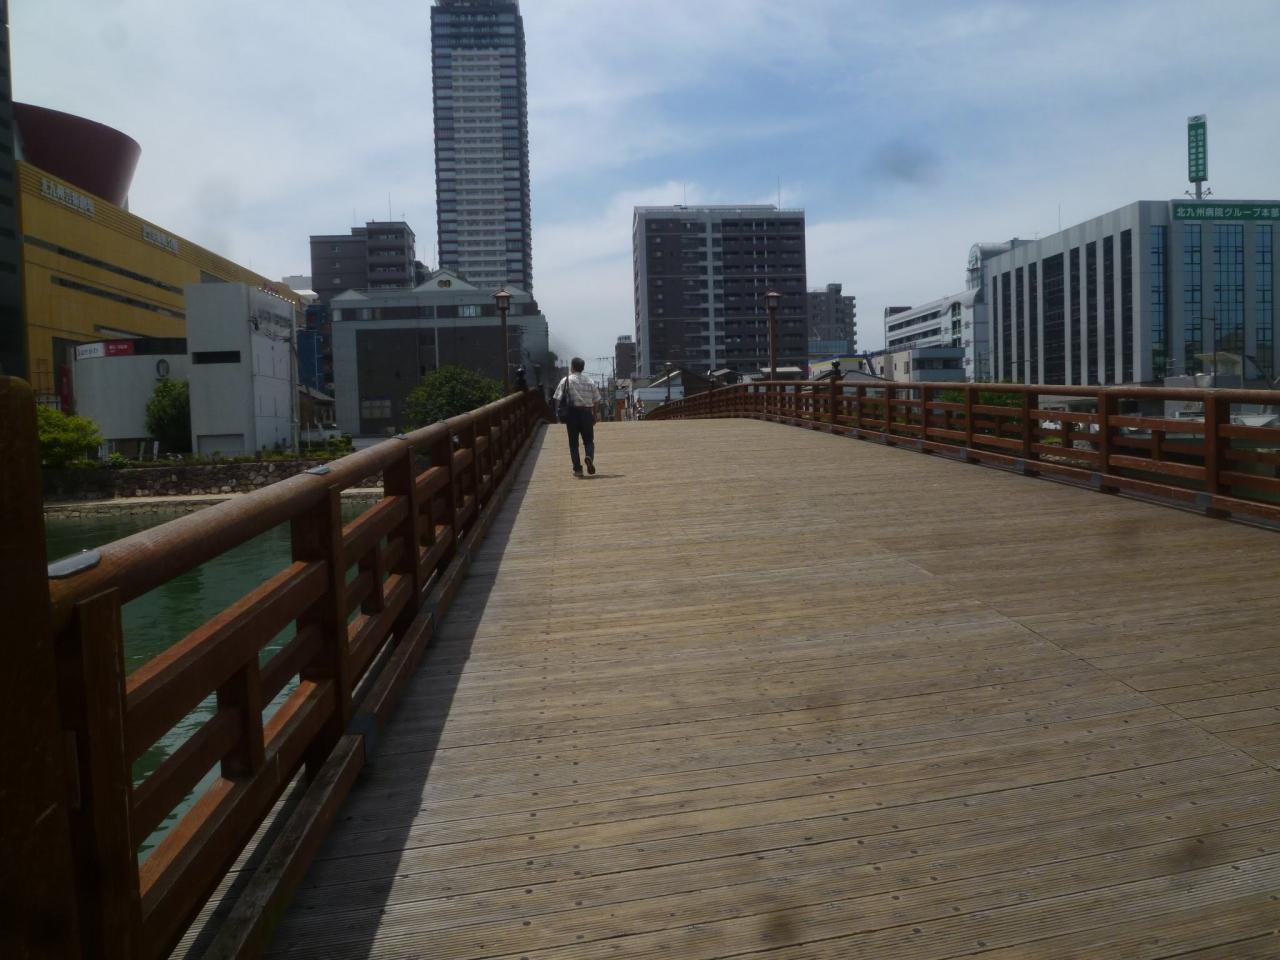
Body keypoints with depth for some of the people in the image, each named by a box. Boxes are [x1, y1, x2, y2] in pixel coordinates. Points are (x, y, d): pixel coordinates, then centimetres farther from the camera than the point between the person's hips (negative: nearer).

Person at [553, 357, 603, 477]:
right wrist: (594, 415, 17)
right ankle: (589, 457, -18)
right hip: (586, 412, 2)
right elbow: (597, 400, 8)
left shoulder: (566, 381, 0)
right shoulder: (590, 382, 8)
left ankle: (577, 469, 3)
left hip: (572, 411, -2)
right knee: (589, 440, 12)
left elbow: (558, 398, -6)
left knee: (573, 442, 7)